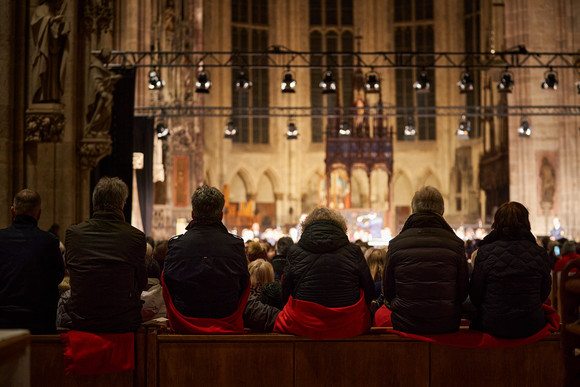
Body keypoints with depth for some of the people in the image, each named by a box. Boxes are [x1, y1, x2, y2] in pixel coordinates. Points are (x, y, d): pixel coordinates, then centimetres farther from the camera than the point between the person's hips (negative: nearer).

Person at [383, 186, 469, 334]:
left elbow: (388, 291, 3)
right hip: (447, 326, 1)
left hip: (405, 326, -1)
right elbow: (463, 290, 2)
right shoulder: (455, 243, -5)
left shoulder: (396, 243, -5)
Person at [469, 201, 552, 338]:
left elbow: (474, 296, -3)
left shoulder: (485, 252, -10)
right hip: (532, 327, 2)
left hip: (493, 327, -2)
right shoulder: (539, 253, -4)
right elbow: (544, 293, 8)